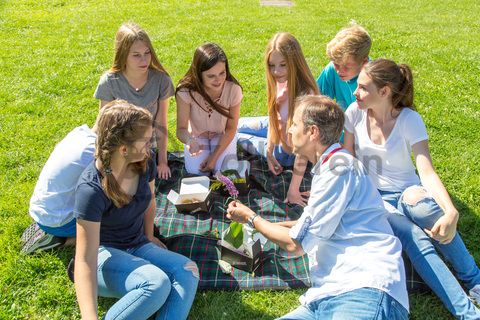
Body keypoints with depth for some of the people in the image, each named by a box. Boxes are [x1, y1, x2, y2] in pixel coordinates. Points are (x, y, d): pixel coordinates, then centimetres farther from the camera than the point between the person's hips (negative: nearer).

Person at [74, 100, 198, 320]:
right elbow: (85, 260, -30)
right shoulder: (91, 189, -27)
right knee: (157, 283, -34)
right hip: (104, 254, -6)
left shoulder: (145, 162, -10)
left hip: (137, 247, 6)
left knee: (188, 271, -23)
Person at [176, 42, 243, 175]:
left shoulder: (233, 89, -26)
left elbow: (231, 128, -15)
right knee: (197, 173, -18)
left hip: (222, 137, 1)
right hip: (197, 137, 0)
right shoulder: (186, 92, -29)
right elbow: (181, 129, -24)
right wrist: (189, 140, -49)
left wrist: (215, 156, -22)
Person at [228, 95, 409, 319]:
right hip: (327, 296, 9)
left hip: (364, 292, -9)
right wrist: (264, 224, 43)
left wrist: (251, 219, 10)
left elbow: (295, 243, -6)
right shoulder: (328, 167, 21)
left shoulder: (340, 165, -8)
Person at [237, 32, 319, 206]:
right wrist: (269, 152, -3)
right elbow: (273, 115, -4)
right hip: (278, 128, 7)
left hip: (289, 152, -7)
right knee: (235, 126, 23)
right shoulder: (281, 81, -18)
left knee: (239, 137, 7)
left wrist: (293, 190, -31)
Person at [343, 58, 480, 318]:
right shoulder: (355, 112, -4)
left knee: (422, 206, -39)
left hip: (406, 193, -1)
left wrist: (451, 212, -38)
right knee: (415, 239, -31)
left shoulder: (409, 120, -12)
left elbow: (427, 172, -23)